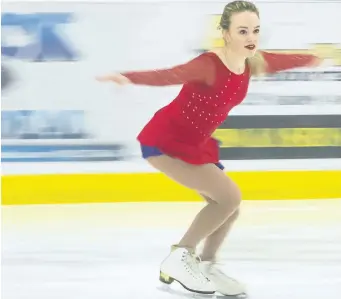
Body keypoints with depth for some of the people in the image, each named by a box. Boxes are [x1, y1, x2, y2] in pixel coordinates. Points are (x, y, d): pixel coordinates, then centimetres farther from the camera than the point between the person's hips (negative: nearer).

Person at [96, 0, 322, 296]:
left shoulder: (252, 62, -4)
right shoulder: (210, 65, -29)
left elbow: (283, 61, 18)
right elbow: (169, 75, -46)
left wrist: (313, 59, 37)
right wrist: (129, 78, -64)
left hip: (195, 144, 8)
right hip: (165, 141, -8)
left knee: (229, 206, 12)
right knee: (229, 196, -16)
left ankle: (206, 265, 35)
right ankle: (180, 257, -2)